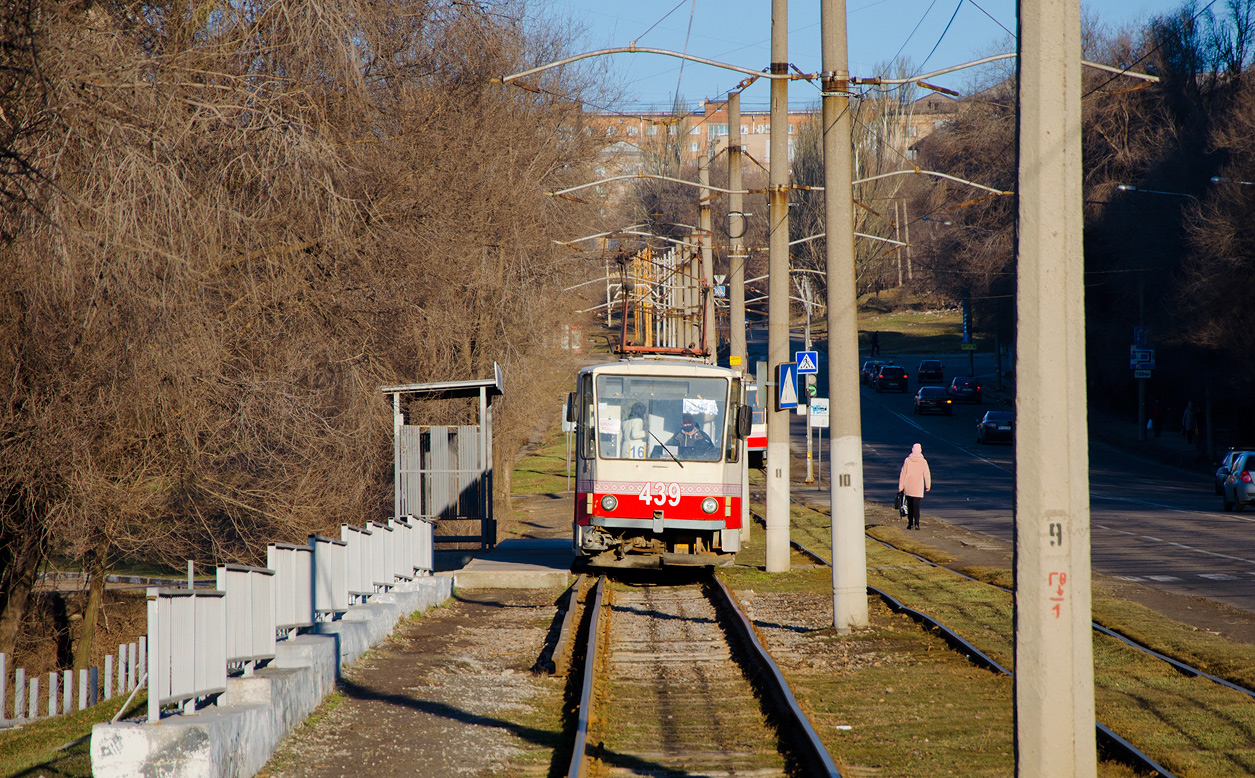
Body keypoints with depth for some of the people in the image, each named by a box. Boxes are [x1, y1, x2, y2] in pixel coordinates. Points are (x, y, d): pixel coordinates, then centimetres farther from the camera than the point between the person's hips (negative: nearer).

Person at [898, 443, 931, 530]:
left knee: (910, 506, 12)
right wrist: (928, 486, 14)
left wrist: (901, 486, 6)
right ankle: (916, 523, -17)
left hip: (908, 487, 1)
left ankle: (910, 524, 15)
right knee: (916, 506, -3)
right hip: (918, 488, -1)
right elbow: (927, 475, 2)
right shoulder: (923, 461, -3)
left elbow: (902, 474, 0)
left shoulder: (907, 460, -2)